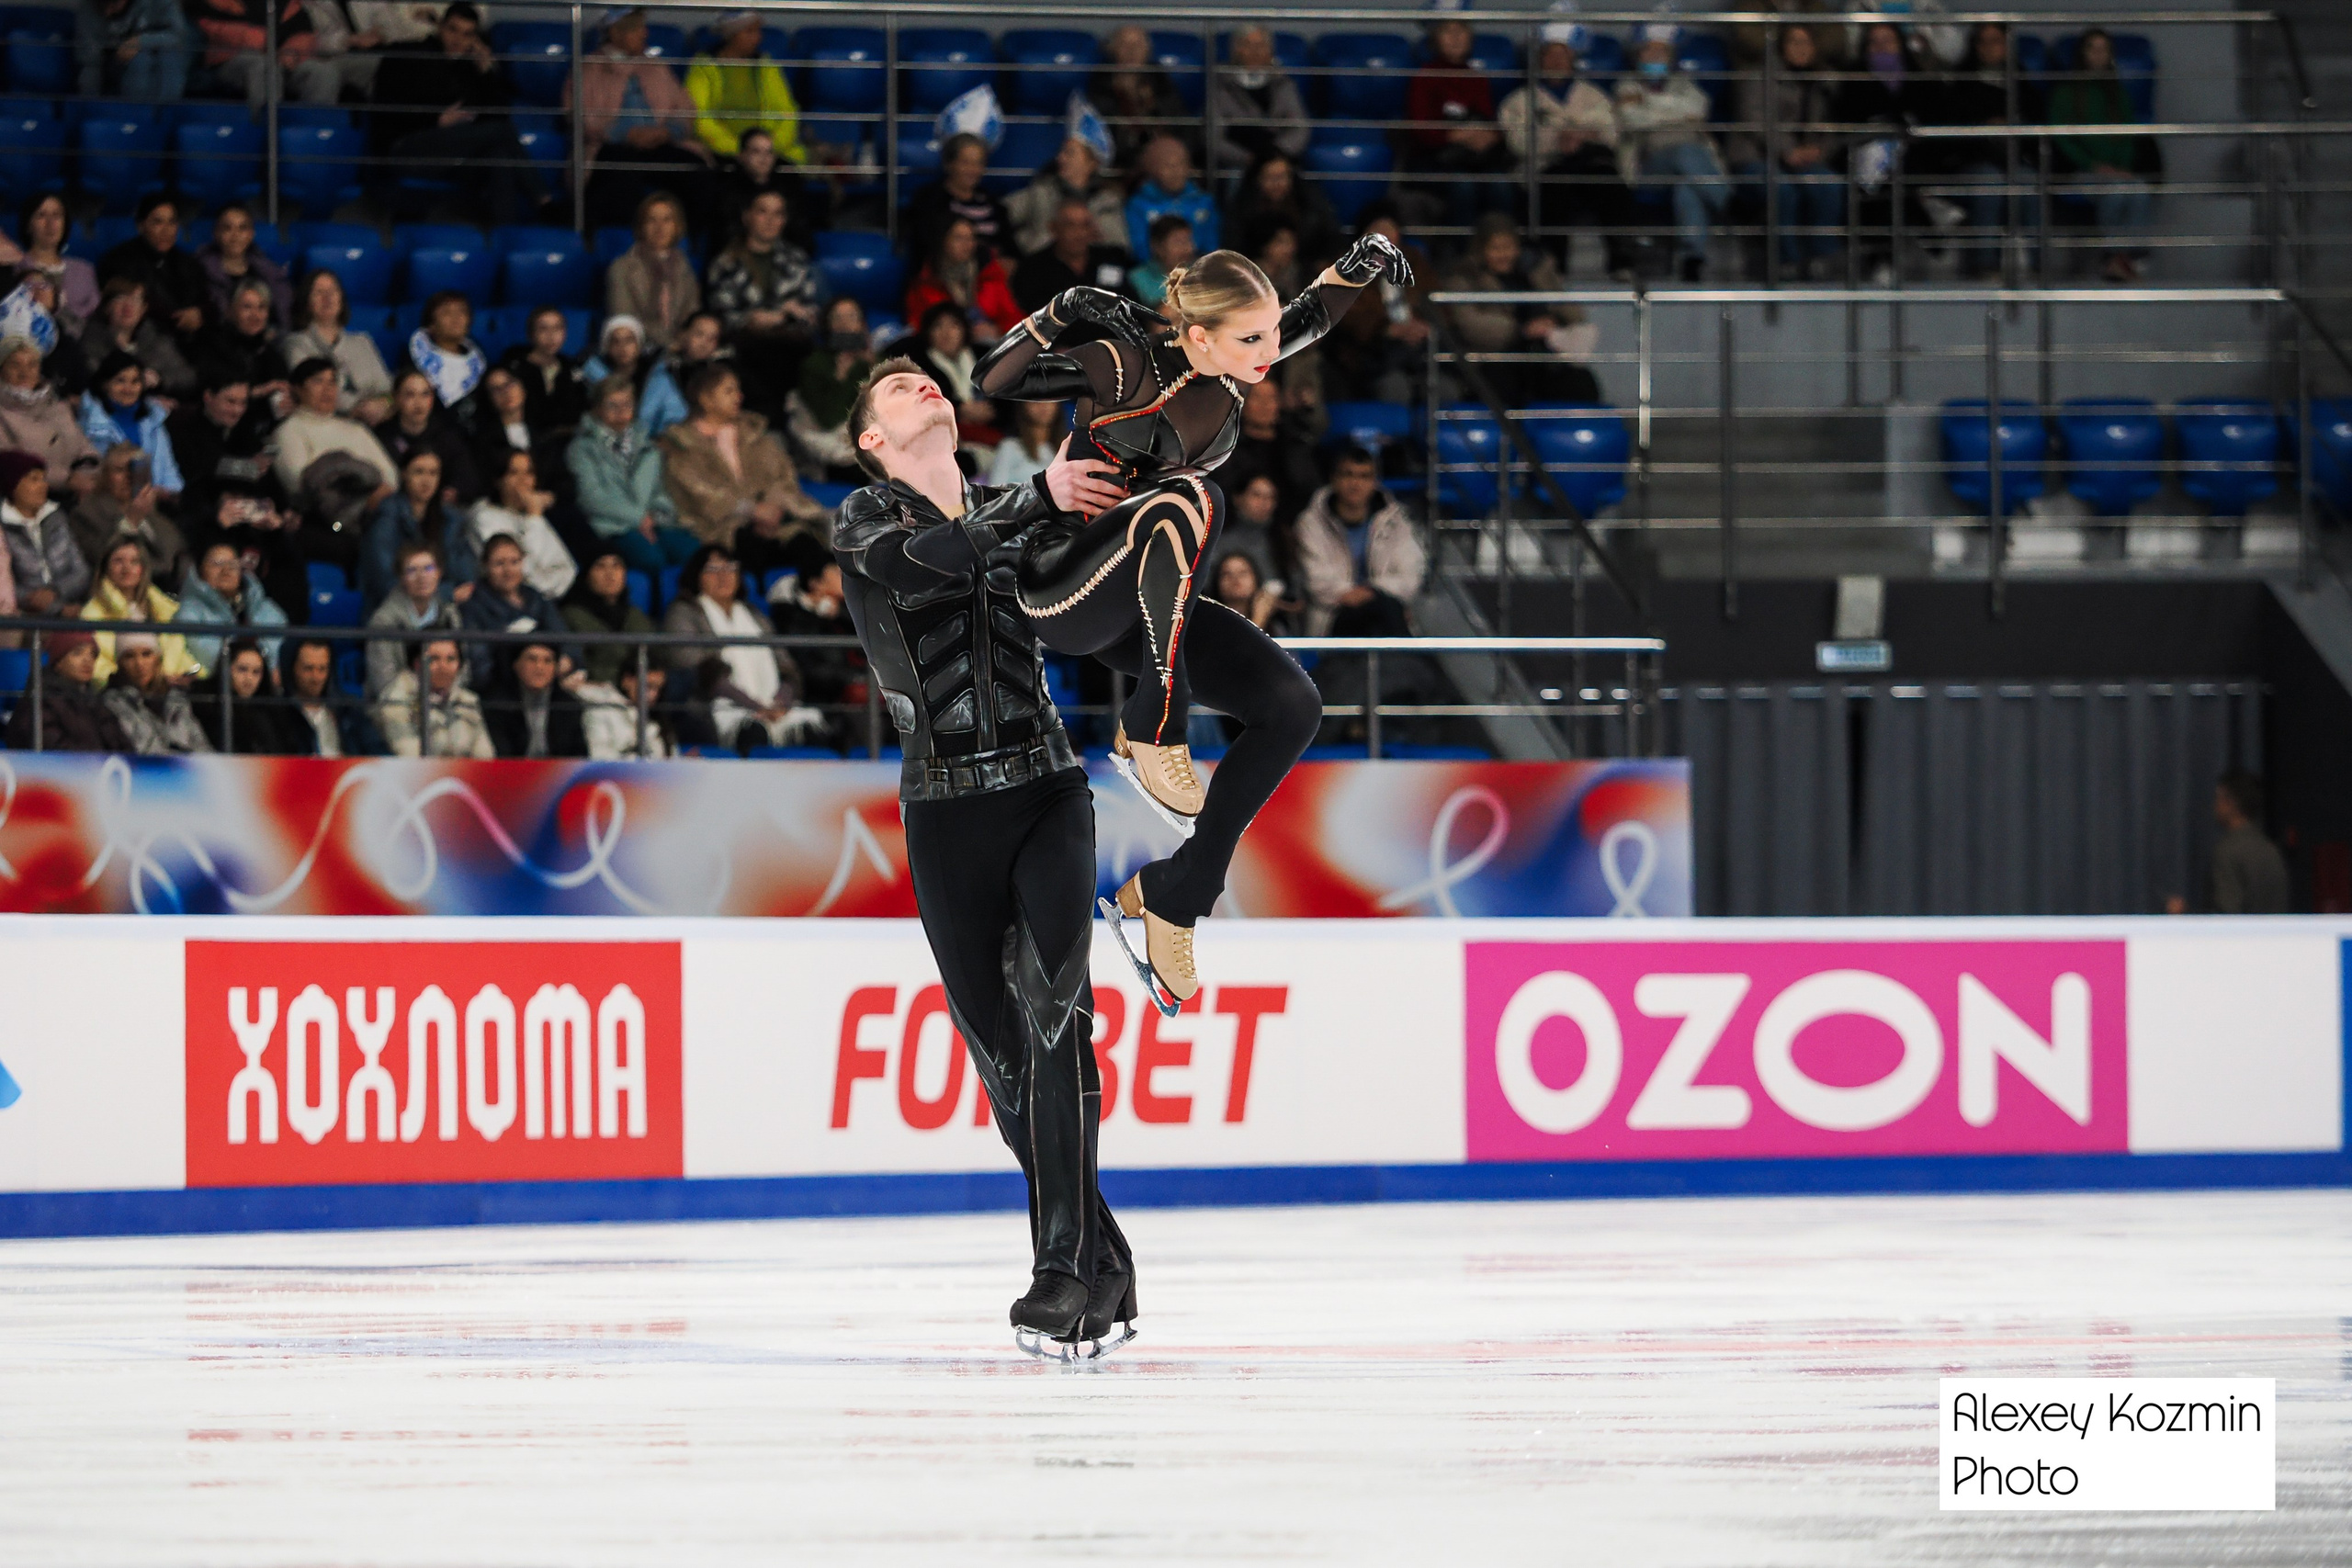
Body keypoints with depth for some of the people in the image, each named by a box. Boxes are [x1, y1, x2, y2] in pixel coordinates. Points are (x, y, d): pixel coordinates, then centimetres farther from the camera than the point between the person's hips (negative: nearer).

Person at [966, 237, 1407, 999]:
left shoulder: (1230, 370, 1)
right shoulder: (1129, 367, -18)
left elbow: (1310, 316, 18)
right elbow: (996, 380, -20)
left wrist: (1356, 267, 0)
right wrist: (1067, 311, -32)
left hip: (1143, 611, 8)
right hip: (1066, 590, -8)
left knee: (1292, 705, -9)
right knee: (1190, 500, -36)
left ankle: (1168, 898, -2)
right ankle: (1151, 739, -28)